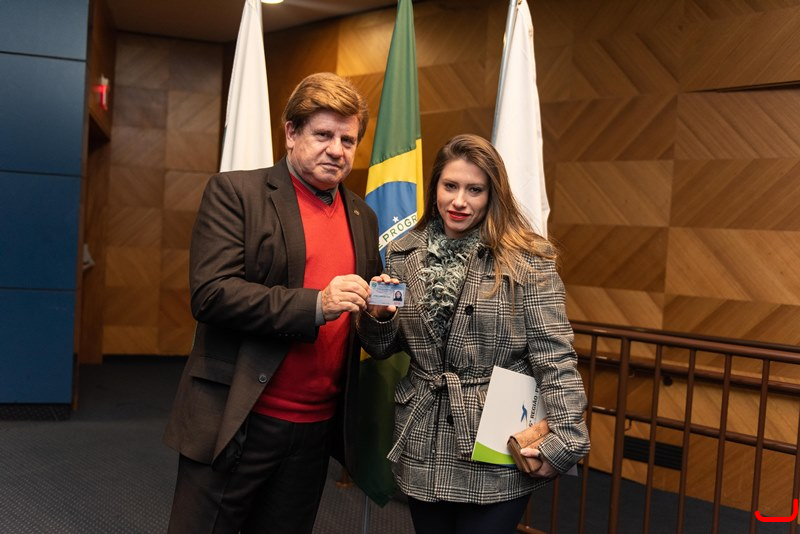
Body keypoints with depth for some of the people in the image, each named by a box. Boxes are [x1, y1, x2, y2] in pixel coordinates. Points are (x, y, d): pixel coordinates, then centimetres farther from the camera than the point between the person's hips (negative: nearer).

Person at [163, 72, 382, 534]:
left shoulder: (363, 216, 11)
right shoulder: (236, 192, -5)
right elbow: (210, 292, -15)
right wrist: (314, 304, -24)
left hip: (317, 428, 5)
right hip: (237, 424, -5)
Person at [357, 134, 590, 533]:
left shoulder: (527, 259, -8)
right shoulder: (404, 254, 5)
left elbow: (554, 355, -10)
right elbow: (383, 349, 12)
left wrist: (565, 438, -16)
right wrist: (376, 316, -9)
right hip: (423, 447, 4)